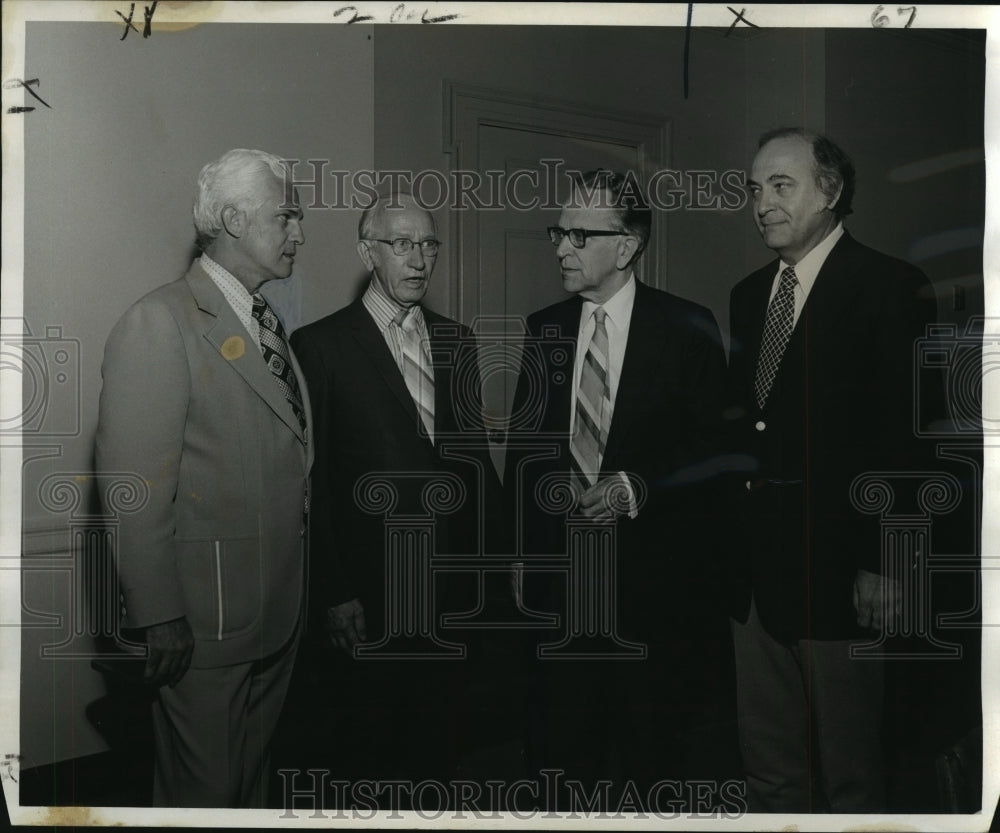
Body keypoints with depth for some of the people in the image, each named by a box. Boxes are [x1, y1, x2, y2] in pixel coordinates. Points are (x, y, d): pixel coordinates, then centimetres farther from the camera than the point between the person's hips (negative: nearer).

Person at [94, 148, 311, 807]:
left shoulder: (267, 324, 12)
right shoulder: (160, 323, -15)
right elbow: (136, 487, -18)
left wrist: (296, 592, 14)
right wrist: (158, 617, -18)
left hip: (278, 612, 8)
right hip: (205, 621, -8)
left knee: (252, 775, 22)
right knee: (202, 790, 8)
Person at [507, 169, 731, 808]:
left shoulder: (688, 330, -4)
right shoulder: (545, 329, 7)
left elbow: (714, 448, -3)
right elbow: (524, 445, 11)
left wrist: (638, 488, -16)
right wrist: (523, 550, 5)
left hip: (653, 564, -3)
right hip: (560, 559, 3)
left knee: (651, 738, 7)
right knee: (561, 722, 9)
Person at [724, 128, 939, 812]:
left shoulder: (891, 288, -7)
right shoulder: (749, 295, 14)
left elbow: (907, 436, -12)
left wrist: (882, 565, -15)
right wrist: (731, 540, 8)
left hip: (837, 568, -6)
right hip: (755, 569, 6)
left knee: (851, 776, 8)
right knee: (769, 771, 15)